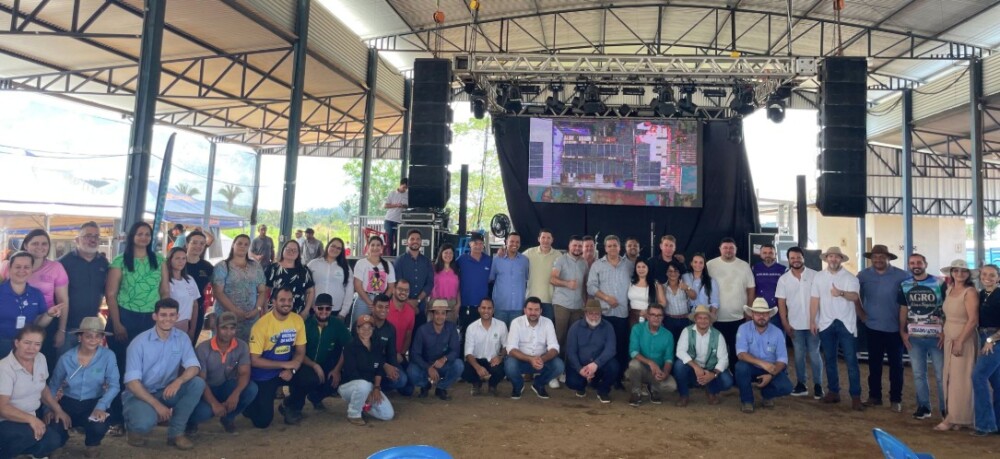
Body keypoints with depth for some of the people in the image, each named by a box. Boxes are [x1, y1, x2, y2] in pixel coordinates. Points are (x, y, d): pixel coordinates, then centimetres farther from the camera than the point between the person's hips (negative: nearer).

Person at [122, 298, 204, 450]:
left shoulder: (182, 338, -4)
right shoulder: (139, 342, -14)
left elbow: (194, 367, -13)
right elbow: (132, 382, -17)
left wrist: (178, 381, -36)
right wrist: (157, 404, -25)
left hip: (167, 391, 4)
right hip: (140, 393, -4)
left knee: (198, 383, -23)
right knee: (145, 422, -35)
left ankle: (176, 432, -10)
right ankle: (135, 427, 6)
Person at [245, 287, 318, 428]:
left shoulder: (297, 320, -7)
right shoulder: (261, 324, -21)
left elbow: (300, 352, -1)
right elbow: (254, 360, -20)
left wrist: (292, 369, -20)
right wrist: (285, 364, -22)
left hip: (287, 368, 4)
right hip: (264, 375, -4)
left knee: (312, 378, -23)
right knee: (262, 421, -11)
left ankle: (290, 405, 7)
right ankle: (250, 403, 25)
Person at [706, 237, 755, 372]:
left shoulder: (744, 266, 4)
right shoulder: (710, 265, -2)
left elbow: (751, 289, 7)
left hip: (739, 318, 1)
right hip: (717, 318, -1)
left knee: (737, 350, 9)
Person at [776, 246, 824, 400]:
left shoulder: (814, 275, -3)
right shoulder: (783, 279, 2)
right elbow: (781, 303, 4)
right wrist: (785, 324, 0)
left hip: (812, 323, -2)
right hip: (795, 324, 2)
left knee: (814, 354, 3)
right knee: (799, 355, 9)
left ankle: (818, 385, 14)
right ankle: (801, 384, 18)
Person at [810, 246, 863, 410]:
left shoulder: (850, 278, -4)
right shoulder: (818, 277, 5)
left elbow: (855, 296, -21)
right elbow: (814, 300, 5)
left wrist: (841, 293, -42)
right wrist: (812, 321, 1)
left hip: (846, 323, -3)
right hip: (826, 323, 3)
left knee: (851, 361, -3)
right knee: (829, 359, 11)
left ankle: (855, 396, 3)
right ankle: (834, 392, 22)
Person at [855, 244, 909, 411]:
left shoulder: (901, 275, -7)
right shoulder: (863, 275, 0)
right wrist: (862, 314, 6)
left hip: (895, 328, -2)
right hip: (873, 327, 2)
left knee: (896, 364, 5)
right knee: (874, 364, 10)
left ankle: (896, 399, 15)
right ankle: (874, 396, 20)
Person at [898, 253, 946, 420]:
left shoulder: (940, 284, -4)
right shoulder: (904, 286, 6)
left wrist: (946, 331, -8)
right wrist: (902, 331, 5)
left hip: (937, 336, -3)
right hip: (914, 337, 3)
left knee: (941, 374, 1)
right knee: (918, 374, 10)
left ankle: (946, 409, 15)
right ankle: (923, 406, 21)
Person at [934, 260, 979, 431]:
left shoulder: (970, 292, -12)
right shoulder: (949, 289, 10)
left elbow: (973, 320, -18)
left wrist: (960, 341, -20)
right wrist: (944, 334, 10)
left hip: (964, 340, -7)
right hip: (949, 339, 7)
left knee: (960, 379, -1)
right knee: (949, 378, 9)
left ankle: (954, 418, 5)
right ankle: (957, 418, 17)